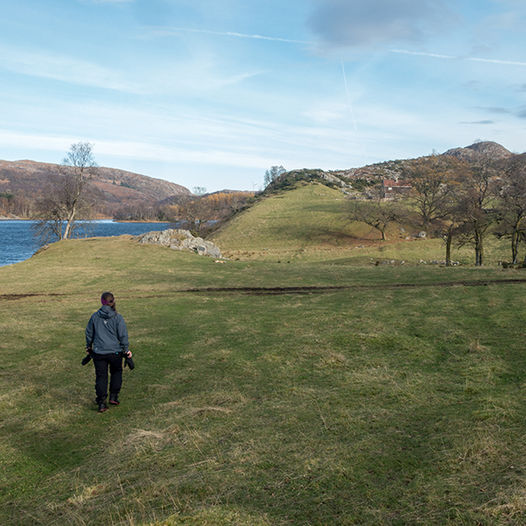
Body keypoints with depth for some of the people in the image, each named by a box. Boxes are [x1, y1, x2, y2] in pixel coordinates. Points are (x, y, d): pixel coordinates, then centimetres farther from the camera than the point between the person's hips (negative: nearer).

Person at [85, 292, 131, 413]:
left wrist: (89, 346, 25)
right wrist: (126, 350, 7)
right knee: (116, 372, 22)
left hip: (98, 352, 1)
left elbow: (89, 333, 9)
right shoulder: (117, 317, -8)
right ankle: (113, 397, 21)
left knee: (101, 376, 8)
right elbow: (123, 335, -5)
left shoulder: (94, 316, -1)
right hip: (115, 352, -1)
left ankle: (101, 403, 5)